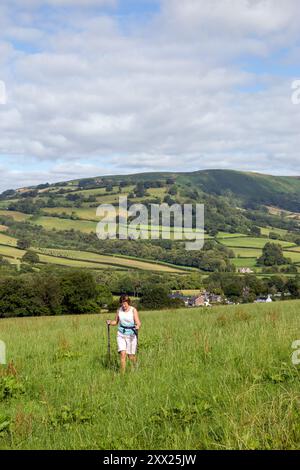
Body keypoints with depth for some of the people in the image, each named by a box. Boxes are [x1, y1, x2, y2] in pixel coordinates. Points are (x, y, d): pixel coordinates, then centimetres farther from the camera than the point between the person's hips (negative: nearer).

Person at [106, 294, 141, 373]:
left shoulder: (133, 310, -8)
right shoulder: (119, 310, 2)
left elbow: (138, 323, -14)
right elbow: (116, 322, 13)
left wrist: (138, 326, -37)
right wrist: (110, 322, -8)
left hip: (131, 335, -2)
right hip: (121, 335, 2)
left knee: (131, 356, 6)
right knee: (123, 354, -13)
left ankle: (136, 366, 38)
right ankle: (123, 372, -4)